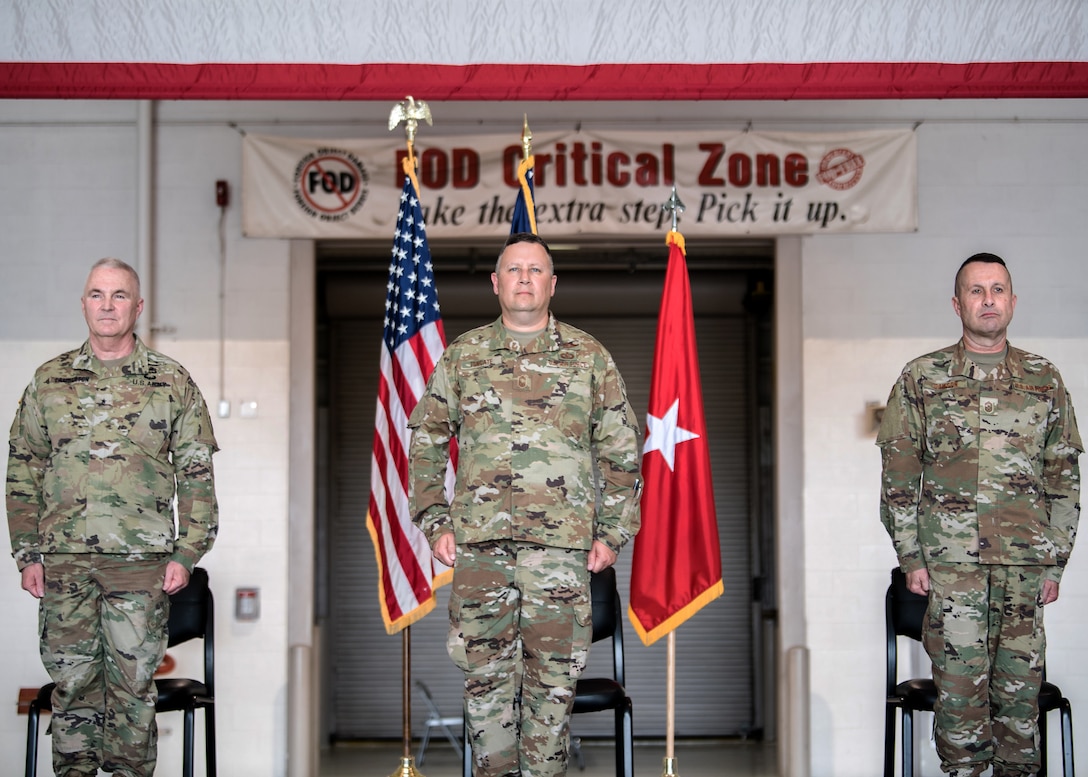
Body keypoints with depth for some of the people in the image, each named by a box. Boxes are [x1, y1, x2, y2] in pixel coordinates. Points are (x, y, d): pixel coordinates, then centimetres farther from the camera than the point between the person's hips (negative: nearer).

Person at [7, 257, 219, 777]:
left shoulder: (173, 382, 5)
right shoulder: (50, 380, 9)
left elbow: (196, 475, 4)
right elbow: (22, 470, 10)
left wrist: (186, 553, -3)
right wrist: (27, 554, 3)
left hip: (141, 559, -1)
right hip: (63, 559, 2)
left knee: (133, 683, 3)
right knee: (71, 680, 6)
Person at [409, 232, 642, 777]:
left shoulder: (589, 357, 9)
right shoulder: (462, 355, 11)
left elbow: (620, 452, 10)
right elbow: (426, 441, 12)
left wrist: (613, 532, 3)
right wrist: (435, 523, 3)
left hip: (562, 540, -1)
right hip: (479, 538, 1)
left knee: (553, 675, 2)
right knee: (484, 671, 4)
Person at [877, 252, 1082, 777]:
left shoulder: (1045, 380, 11)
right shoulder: (920, 379, 5)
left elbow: (1064, 477, 12)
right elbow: (898, 475, 4)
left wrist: (1056, 561, 6)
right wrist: (910, 556, -2)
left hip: (1026, 561, 2)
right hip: (951, 561, -2)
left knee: (1021, 684, 5)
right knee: (960, 681, -2)